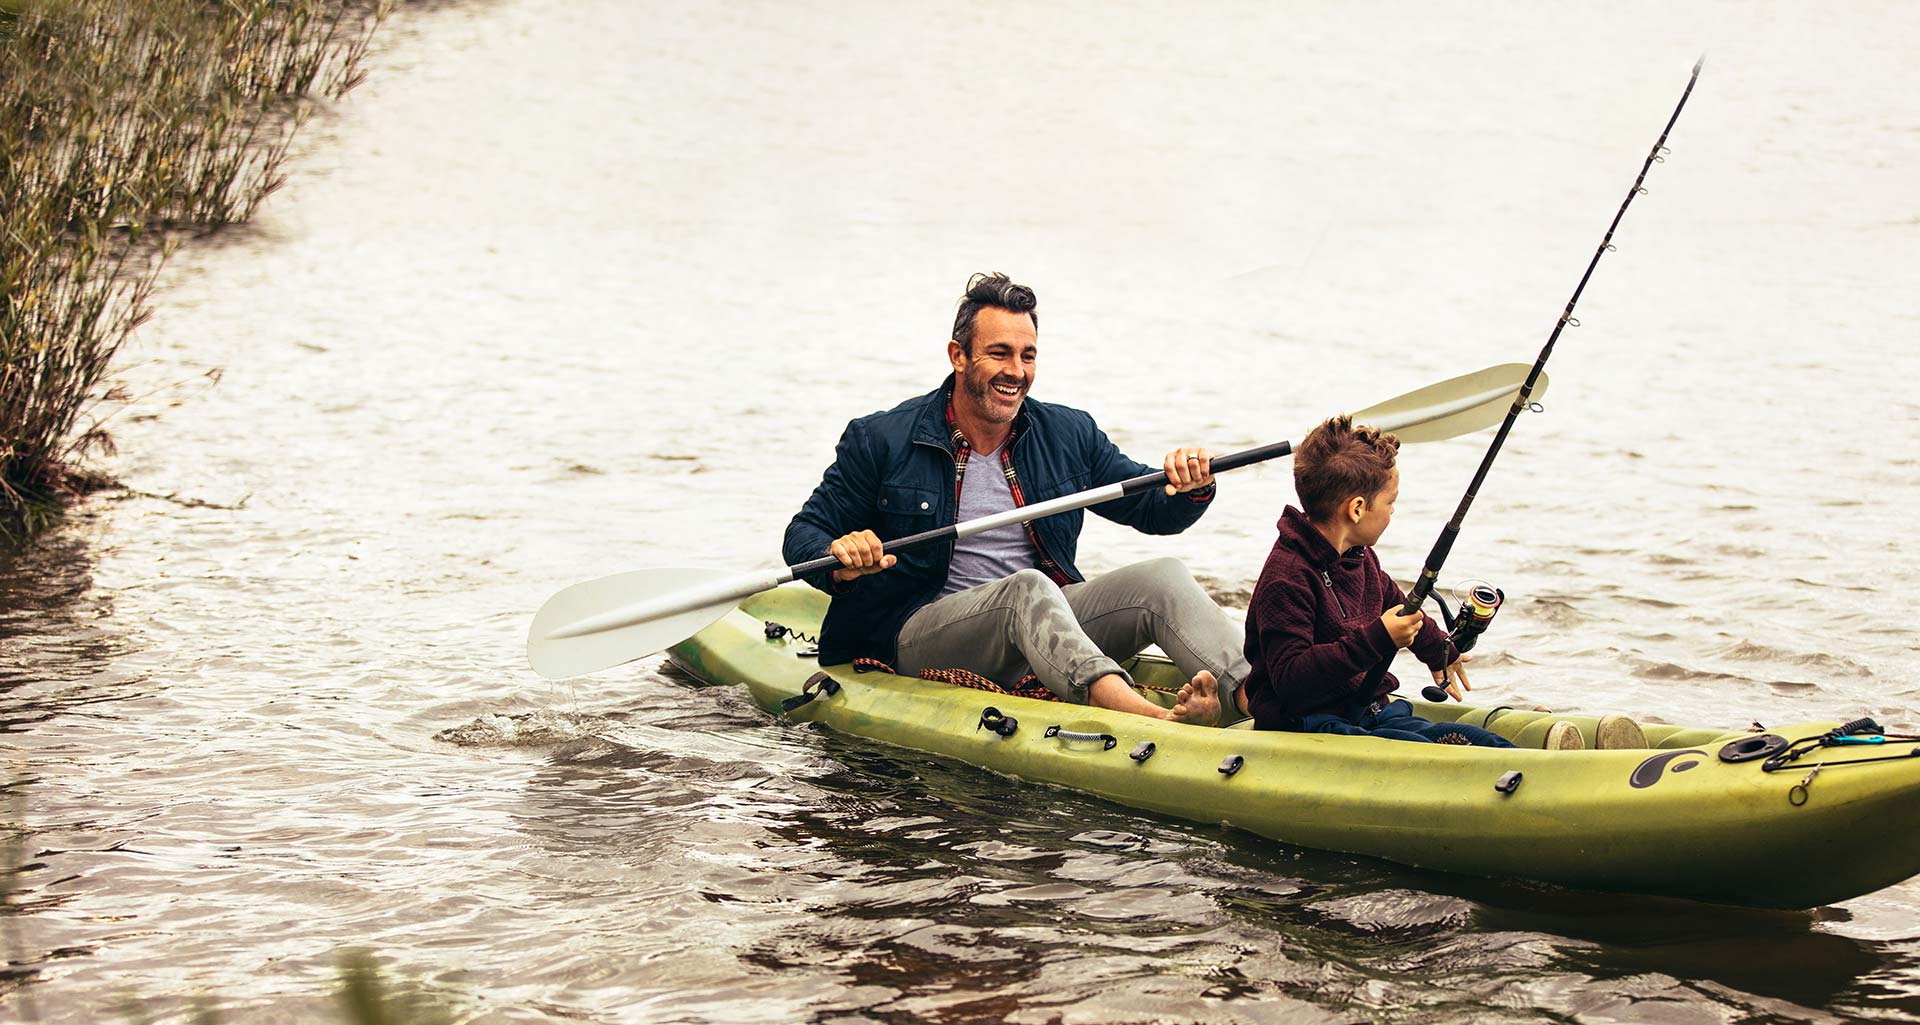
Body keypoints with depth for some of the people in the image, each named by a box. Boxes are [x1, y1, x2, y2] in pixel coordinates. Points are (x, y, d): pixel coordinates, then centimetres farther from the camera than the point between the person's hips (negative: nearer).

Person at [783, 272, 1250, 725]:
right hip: (919, 637, -4)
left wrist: (1190, 490, -9)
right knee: (1027, 588, -35)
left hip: (1048, 630, 5)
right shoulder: (881, 440, 0)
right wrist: (839, 563, -22)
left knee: (1161, 577, -19)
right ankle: (1152, 719, -62)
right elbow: (804, 532, 2)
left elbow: (1155, 510, 16)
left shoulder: (1070, 434, 11)